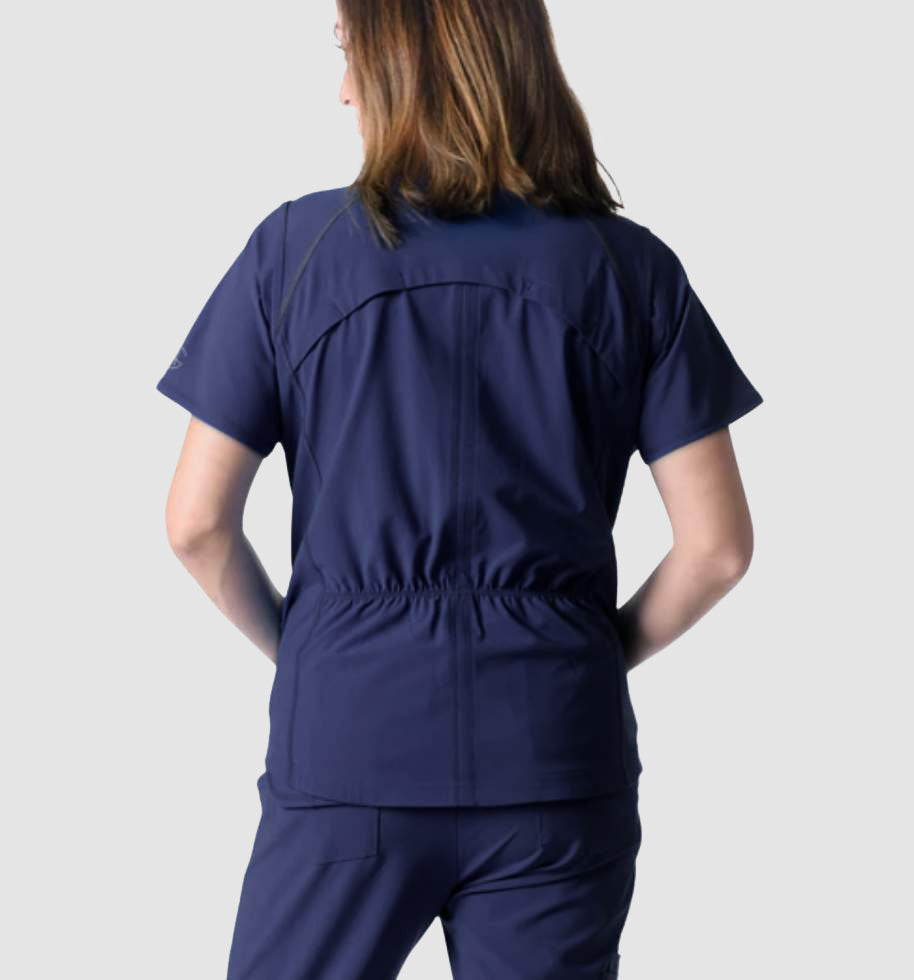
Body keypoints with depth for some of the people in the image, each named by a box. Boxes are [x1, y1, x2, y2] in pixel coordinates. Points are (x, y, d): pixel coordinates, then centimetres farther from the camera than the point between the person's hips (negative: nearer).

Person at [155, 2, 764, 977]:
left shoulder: (297, 248, -5)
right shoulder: (629, 267, -2)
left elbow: (196, 523, -4)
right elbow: (718, 545, -4)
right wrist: (601, 654, 12)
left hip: (349, 746, -1)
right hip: (557, 759, 1)